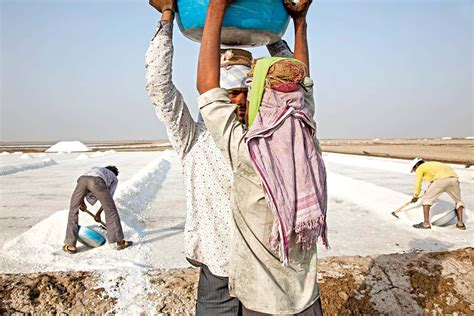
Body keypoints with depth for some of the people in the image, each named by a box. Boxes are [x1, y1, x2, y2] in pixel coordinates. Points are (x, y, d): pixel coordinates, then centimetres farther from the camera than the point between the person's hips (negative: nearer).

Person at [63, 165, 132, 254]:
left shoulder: (95, 169, 46)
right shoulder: (114, 179, 36)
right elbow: (108, 198, 27)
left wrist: (81, 202, 26)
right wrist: (98, 214, 34)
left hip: (81, 179, 3)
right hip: (97, 181, -3)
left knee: (73, 211, 19)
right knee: (111, 210, 11)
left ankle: (70, 245, 18)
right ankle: (118, 242, 15)